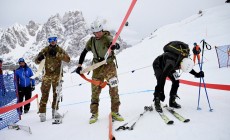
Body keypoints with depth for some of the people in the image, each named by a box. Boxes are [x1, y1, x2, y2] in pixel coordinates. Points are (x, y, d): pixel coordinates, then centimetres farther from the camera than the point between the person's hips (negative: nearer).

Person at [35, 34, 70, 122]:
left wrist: (56, 54, -23)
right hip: (47, 74, -1)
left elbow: (68, 59, -14)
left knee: (56, 94, 10)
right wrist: (39, 58, -23)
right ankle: (42, 113, -5)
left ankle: (54, 111, 23)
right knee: (45, 94, -8)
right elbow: (37, 61, 2)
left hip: (57, 75, 1)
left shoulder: (60, 50, 1)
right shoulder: (45, 50, 1)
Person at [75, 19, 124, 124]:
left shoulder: (107, 38, -9)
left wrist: (115, 46, -51)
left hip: (109, 65, -3)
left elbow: (117, 45, -27)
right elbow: (83, 53, 13)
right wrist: (79, 65, 4)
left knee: (114, 89, -9)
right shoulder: (91, 41, 4)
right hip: (97, 67, 3)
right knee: (95, 91, 2)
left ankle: (115, 112, 1)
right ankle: (94, 113, 10)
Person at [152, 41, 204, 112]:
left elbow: (188, 68, 2)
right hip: (158, 65, -7)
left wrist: (196, 74, -9)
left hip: (167, 65, 7)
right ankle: (157, 102, -15)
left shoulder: (185, 60, -25)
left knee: (176, 82, -5)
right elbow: (163, 77, -43)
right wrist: (161, 93, -43)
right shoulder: (171, 63, -45)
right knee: (160, 82, -25)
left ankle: (172, 101, 6)